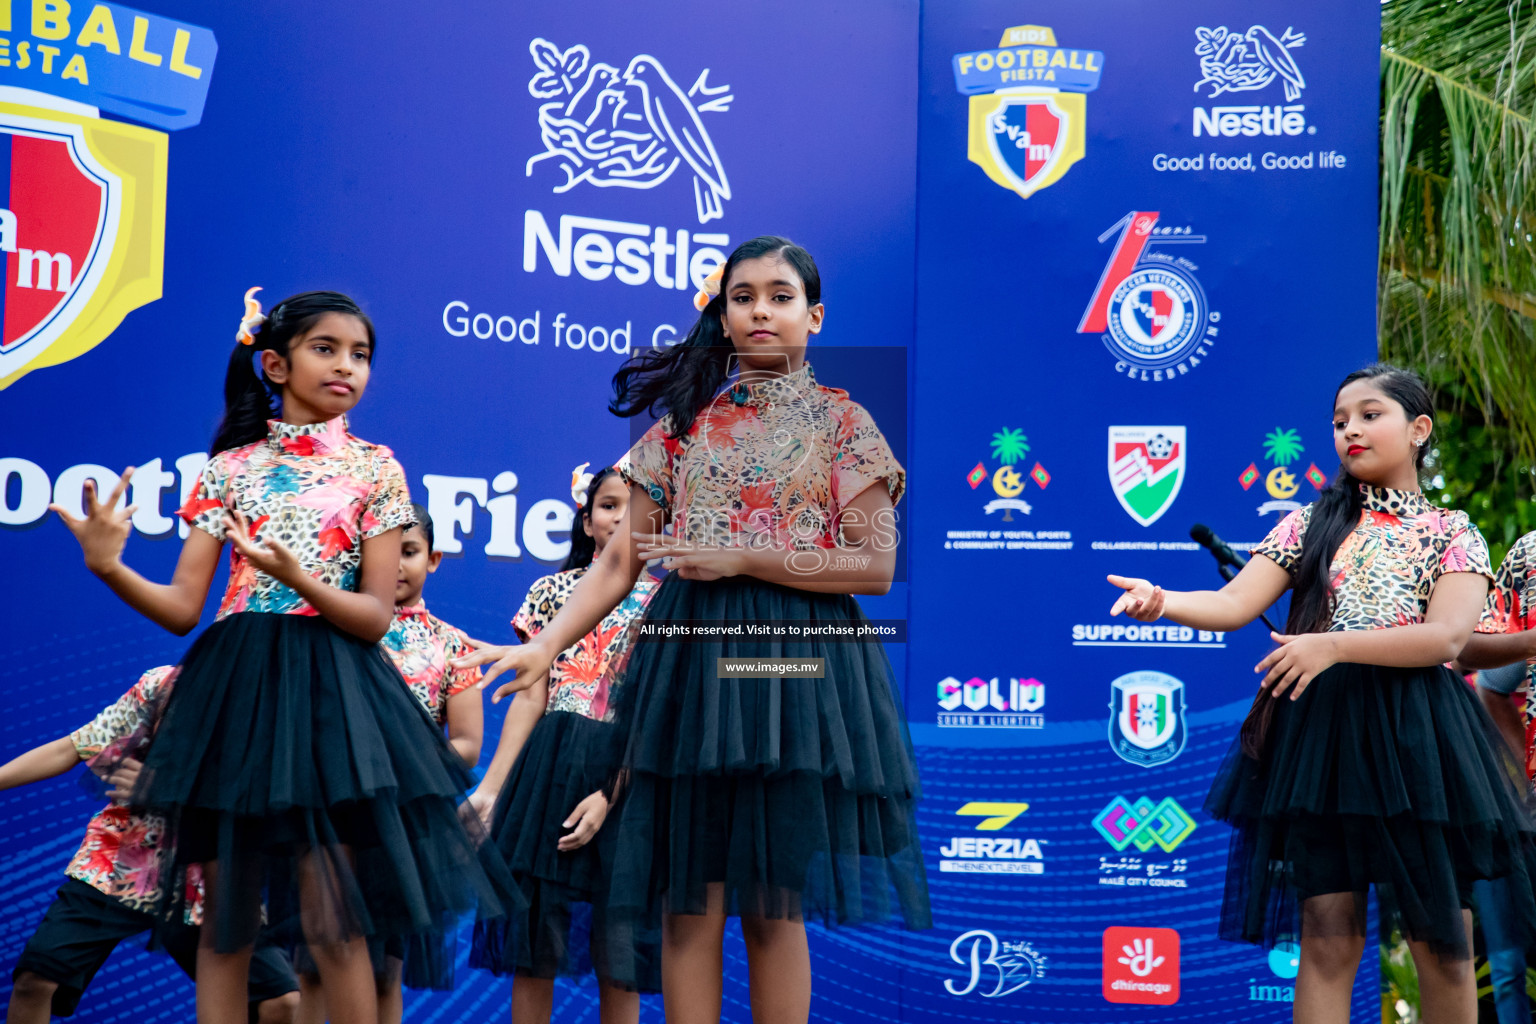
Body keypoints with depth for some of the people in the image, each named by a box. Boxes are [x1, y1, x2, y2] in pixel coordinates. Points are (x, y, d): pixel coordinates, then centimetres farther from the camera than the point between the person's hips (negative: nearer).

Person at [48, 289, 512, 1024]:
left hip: (328, 692, -2)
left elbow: (375, 618, -2)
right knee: (224, 922, 4)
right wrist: (109, 567, -14)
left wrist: (298, 578, -20)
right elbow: (182, 608, 4)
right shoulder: (230, 468, 7)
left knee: (333, 924, -6)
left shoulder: (374, 469, 4)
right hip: (235, 686, 2)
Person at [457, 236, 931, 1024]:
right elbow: (619, 561, 7)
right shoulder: (686, 421, 12)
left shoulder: (839, 420, 4)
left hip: (794, 662, -2)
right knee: (690, 900, -1)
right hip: (690, 659, 2)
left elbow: (876, 566, -5)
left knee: (774, 906, -1)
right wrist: (547, 644, -7)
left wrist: (740, 558, -11)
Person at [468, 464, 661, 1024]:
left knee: (618, 957, 2)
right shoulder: (552, 589, 7)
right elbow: (531, 697, 5)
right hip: (550, 767, 1)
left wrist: (609, 796, -14)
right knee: (533, 945, 1)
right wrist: (491, 787, -3)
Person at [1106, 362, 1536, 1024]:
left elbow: (1447, 637, -11)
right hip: (1318, 726, 1)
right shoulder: (1312, 524, 13)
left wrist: (1333, 645, -22)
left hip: (1414, 735, -1)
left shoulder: (1454, 535, 6)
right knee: (1328, 937, -1)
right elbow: (1234, 604, 1)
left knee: (1442, 941, 1)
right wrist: (1164, 603, -20)